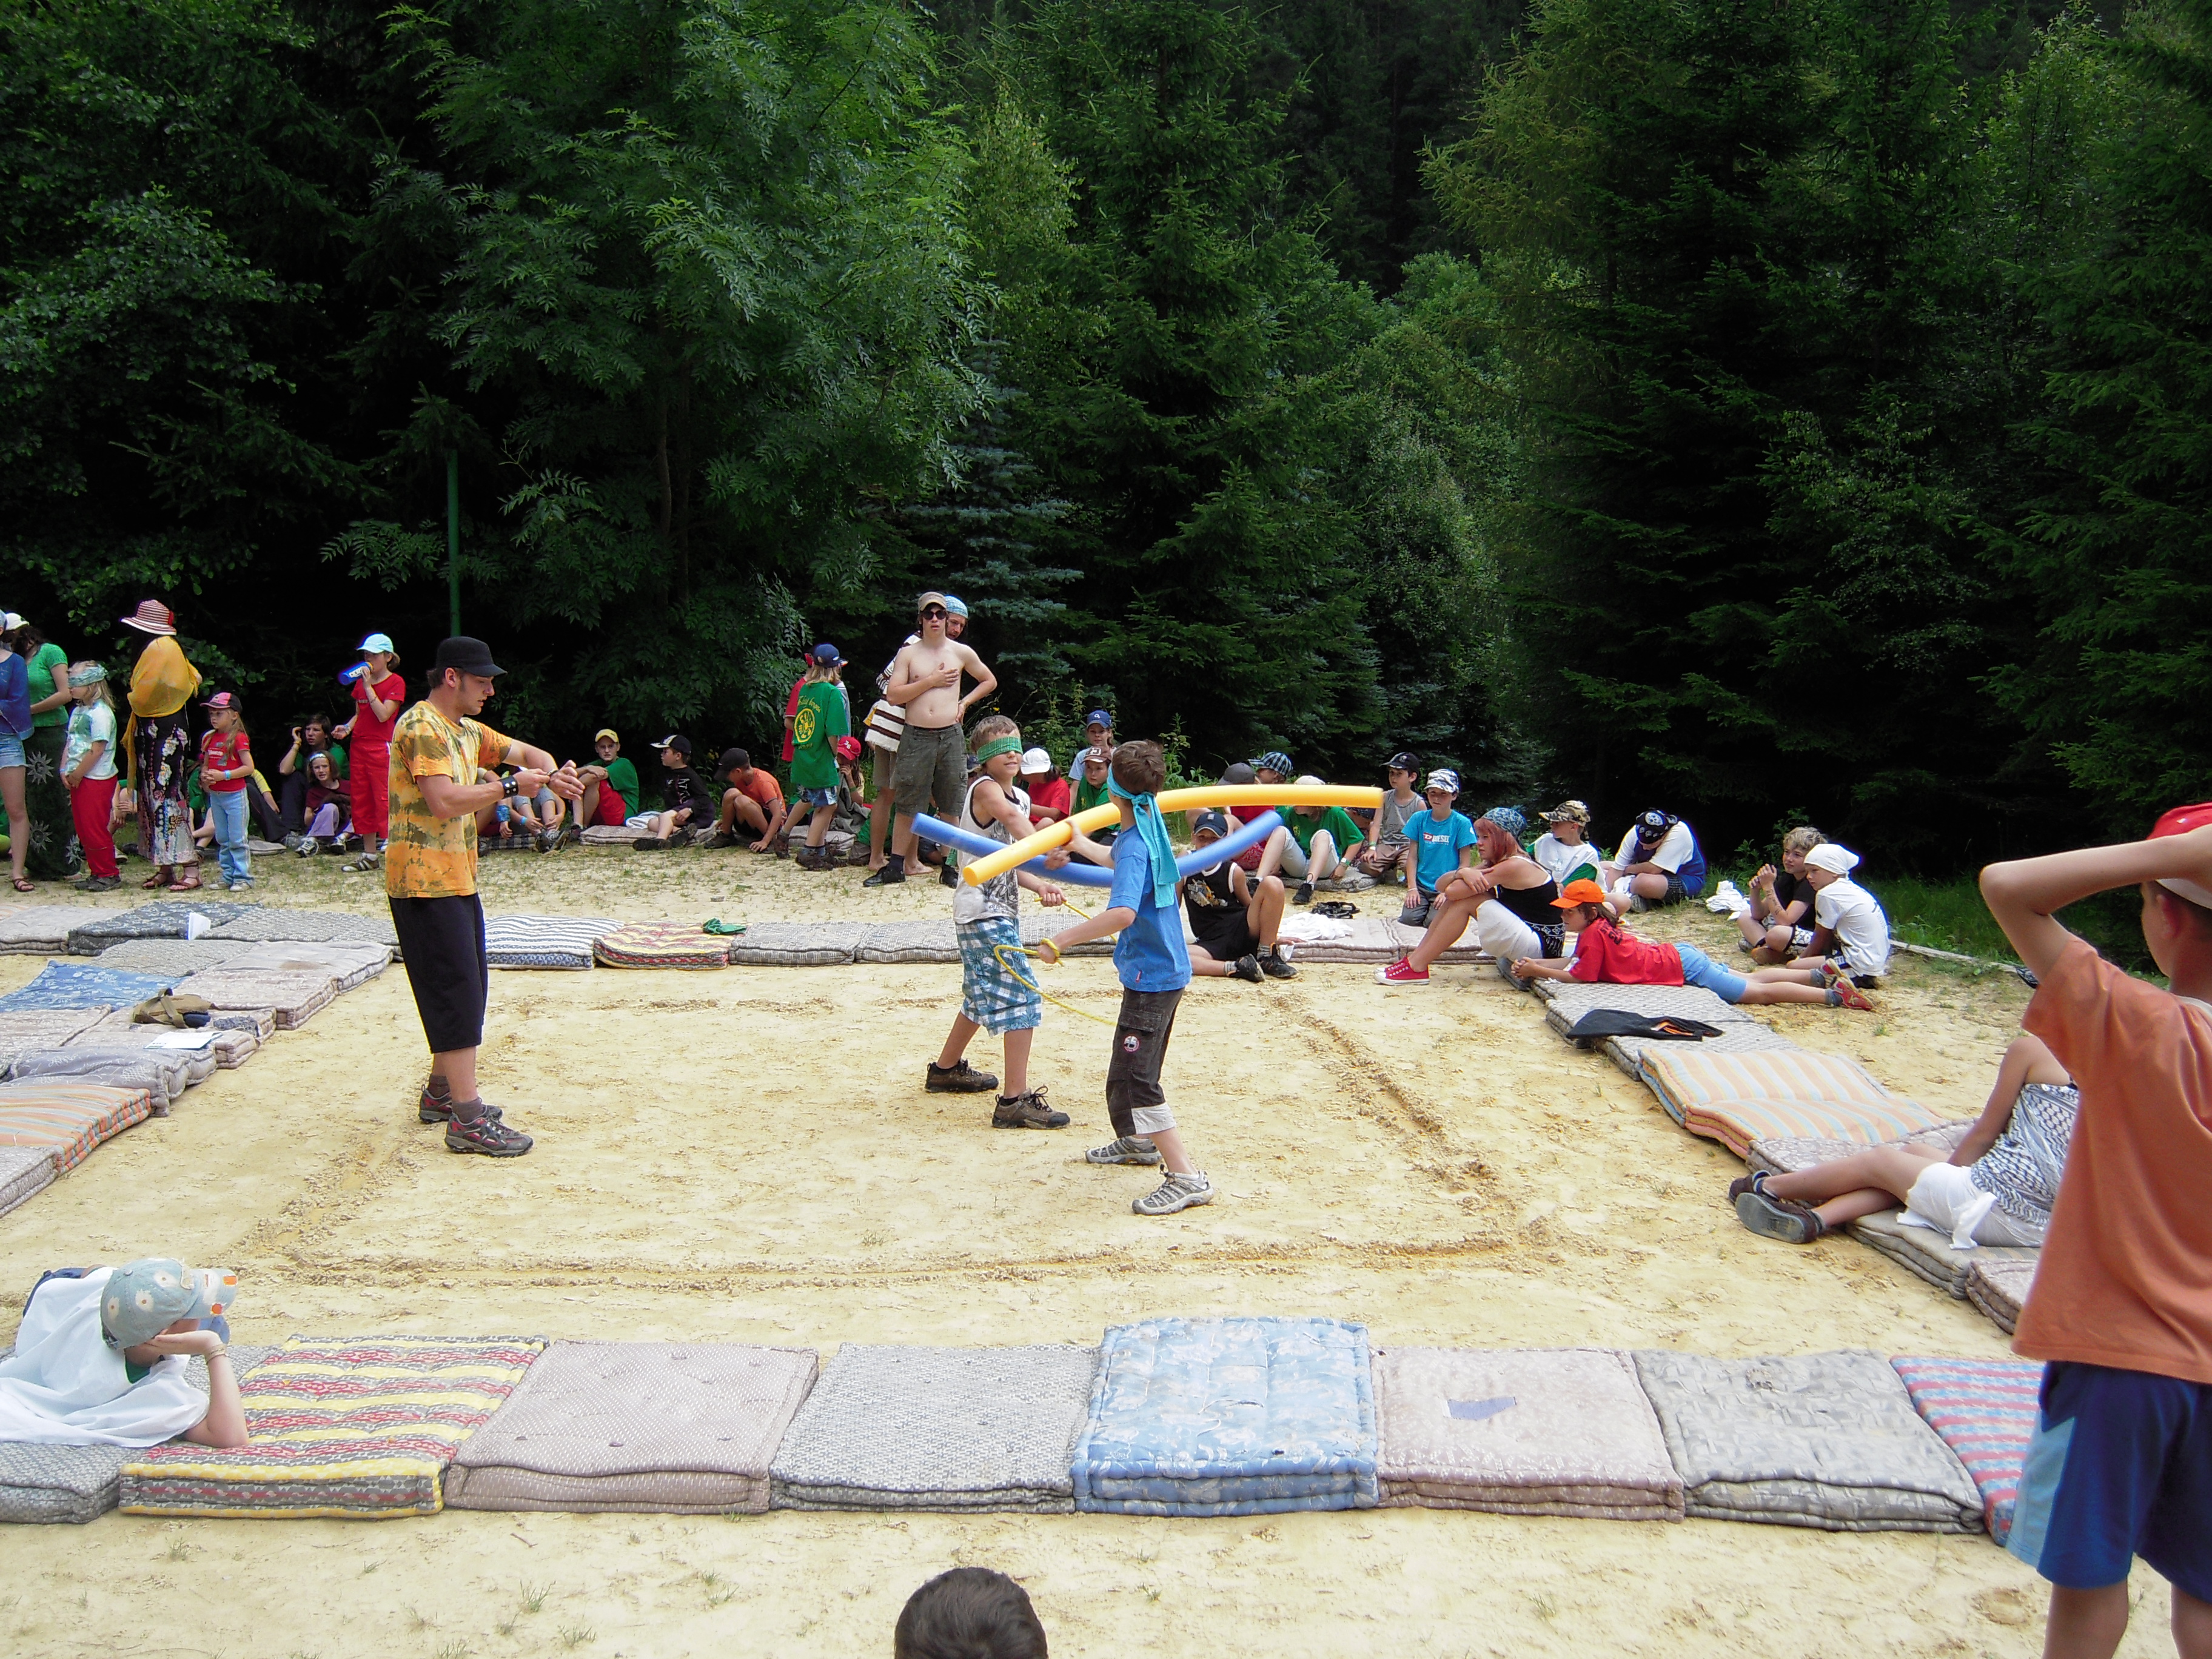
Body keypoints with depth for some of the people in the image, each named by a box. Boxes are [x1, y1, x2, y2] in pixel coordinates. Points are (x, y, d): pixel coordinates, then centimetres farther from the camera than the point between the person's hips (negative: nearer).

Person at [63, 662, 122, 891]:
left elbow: (97, 751, -19)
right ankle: (96, 872, 19)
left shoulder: (100, 713, -15)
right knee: (83, 829, 11)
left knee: (96, 829, -5)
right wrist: (65, 771, 3)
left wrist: (77, 775, -14)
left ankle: (109, 874, 3)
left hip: (97, 780, -9)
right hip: (78, 779, 9)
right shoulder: (77, 711, 13)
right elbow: (69, 744, 16)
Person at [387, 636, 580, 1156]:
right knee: (456, 993, -11)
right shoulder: (421, 727, -15)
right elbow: (445, 801, -25)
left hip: (458, 880, 10)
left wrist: (551, 775, -3)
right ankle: (468, 1119, -10)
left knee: (468, 989, 16)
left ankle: (442, 1092, 29)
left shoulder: (466, 731, 15)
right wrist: (510, 787, -17)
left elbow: (525, 753, 19)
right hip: (425, 882, -10)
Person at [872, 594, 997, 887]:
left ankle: (949, 867, 11)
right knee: (908, 806, 2)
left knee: (951, 807, 3)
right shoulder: (908, 654, 6)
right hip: (916, 738, -1)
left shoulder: (961, 653, 9)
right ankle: (895, 866, 9)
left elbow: (990, 681, 22)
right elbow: (893, 695, -4)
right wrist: (931, 681, -8)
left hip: (951, 737, 1)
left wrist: (965, 703, 8)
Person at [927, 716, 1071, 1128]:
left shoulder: (1020, 796, 13)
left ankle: (946, 1070, 42)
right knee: (1022, 999, -14)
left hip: (1001, 911, 10)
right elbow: (1011, 817, -38)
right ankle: (1015, 1101, -14)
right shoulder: (985, 789, -14)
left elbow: (1011, 863, 12)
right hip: (983, 913, -10)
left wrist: (1041, 886, -6)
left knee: (984, 996, 24)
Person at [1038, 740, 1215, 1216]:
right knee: (1130, 1071, 27)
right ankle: (1138, 1141, 47)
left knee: (1134, 1079, -14)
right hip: (1166, 969, 10)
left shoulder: (1136, 846, -23)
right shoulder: (1150, 830, 6)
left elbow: (1123, 913, -40)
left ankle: (1188, 1178, -17)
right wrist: (1080, 844, 46)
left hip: (1151, 976, -10)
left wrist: (1061, 941, -37)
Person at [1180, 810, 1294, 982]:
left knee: (1272, 884, -22)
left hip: (1242, 932, 0)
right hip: (1212, 944, 0)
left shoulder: (1234, 872, -4)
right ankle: (1234, 968, -28)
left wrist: (1271, 935, 10)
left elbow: (1251, 906, 9)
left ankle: (1267, 958, -14)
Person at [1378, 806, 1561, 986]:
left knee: (1464, 899, -16)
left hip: (1540, 946, -9)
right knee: (1460, 898, 0)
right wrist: (1461, 873, -17)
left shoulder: (1514, 866, -18)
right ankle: (1415, 958, -4)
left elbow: (1452, 891, -21)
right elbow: (1441, 885, 4)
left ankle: (1416, 968, -16)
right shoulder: (1493, 865, 12)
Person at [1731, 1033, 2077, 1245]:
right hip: (2043, 1227, 7)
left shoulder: (2033, 1050, -9)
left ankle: (1767, 1187, 30)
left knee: (1878, 1160, 13)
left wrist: (1955, 1165, 18)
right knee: (1911, 1153, 21)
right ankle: (1815, 1218, 10)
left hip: (1995, 1211, -7)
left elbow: (1984, 1134, -1)